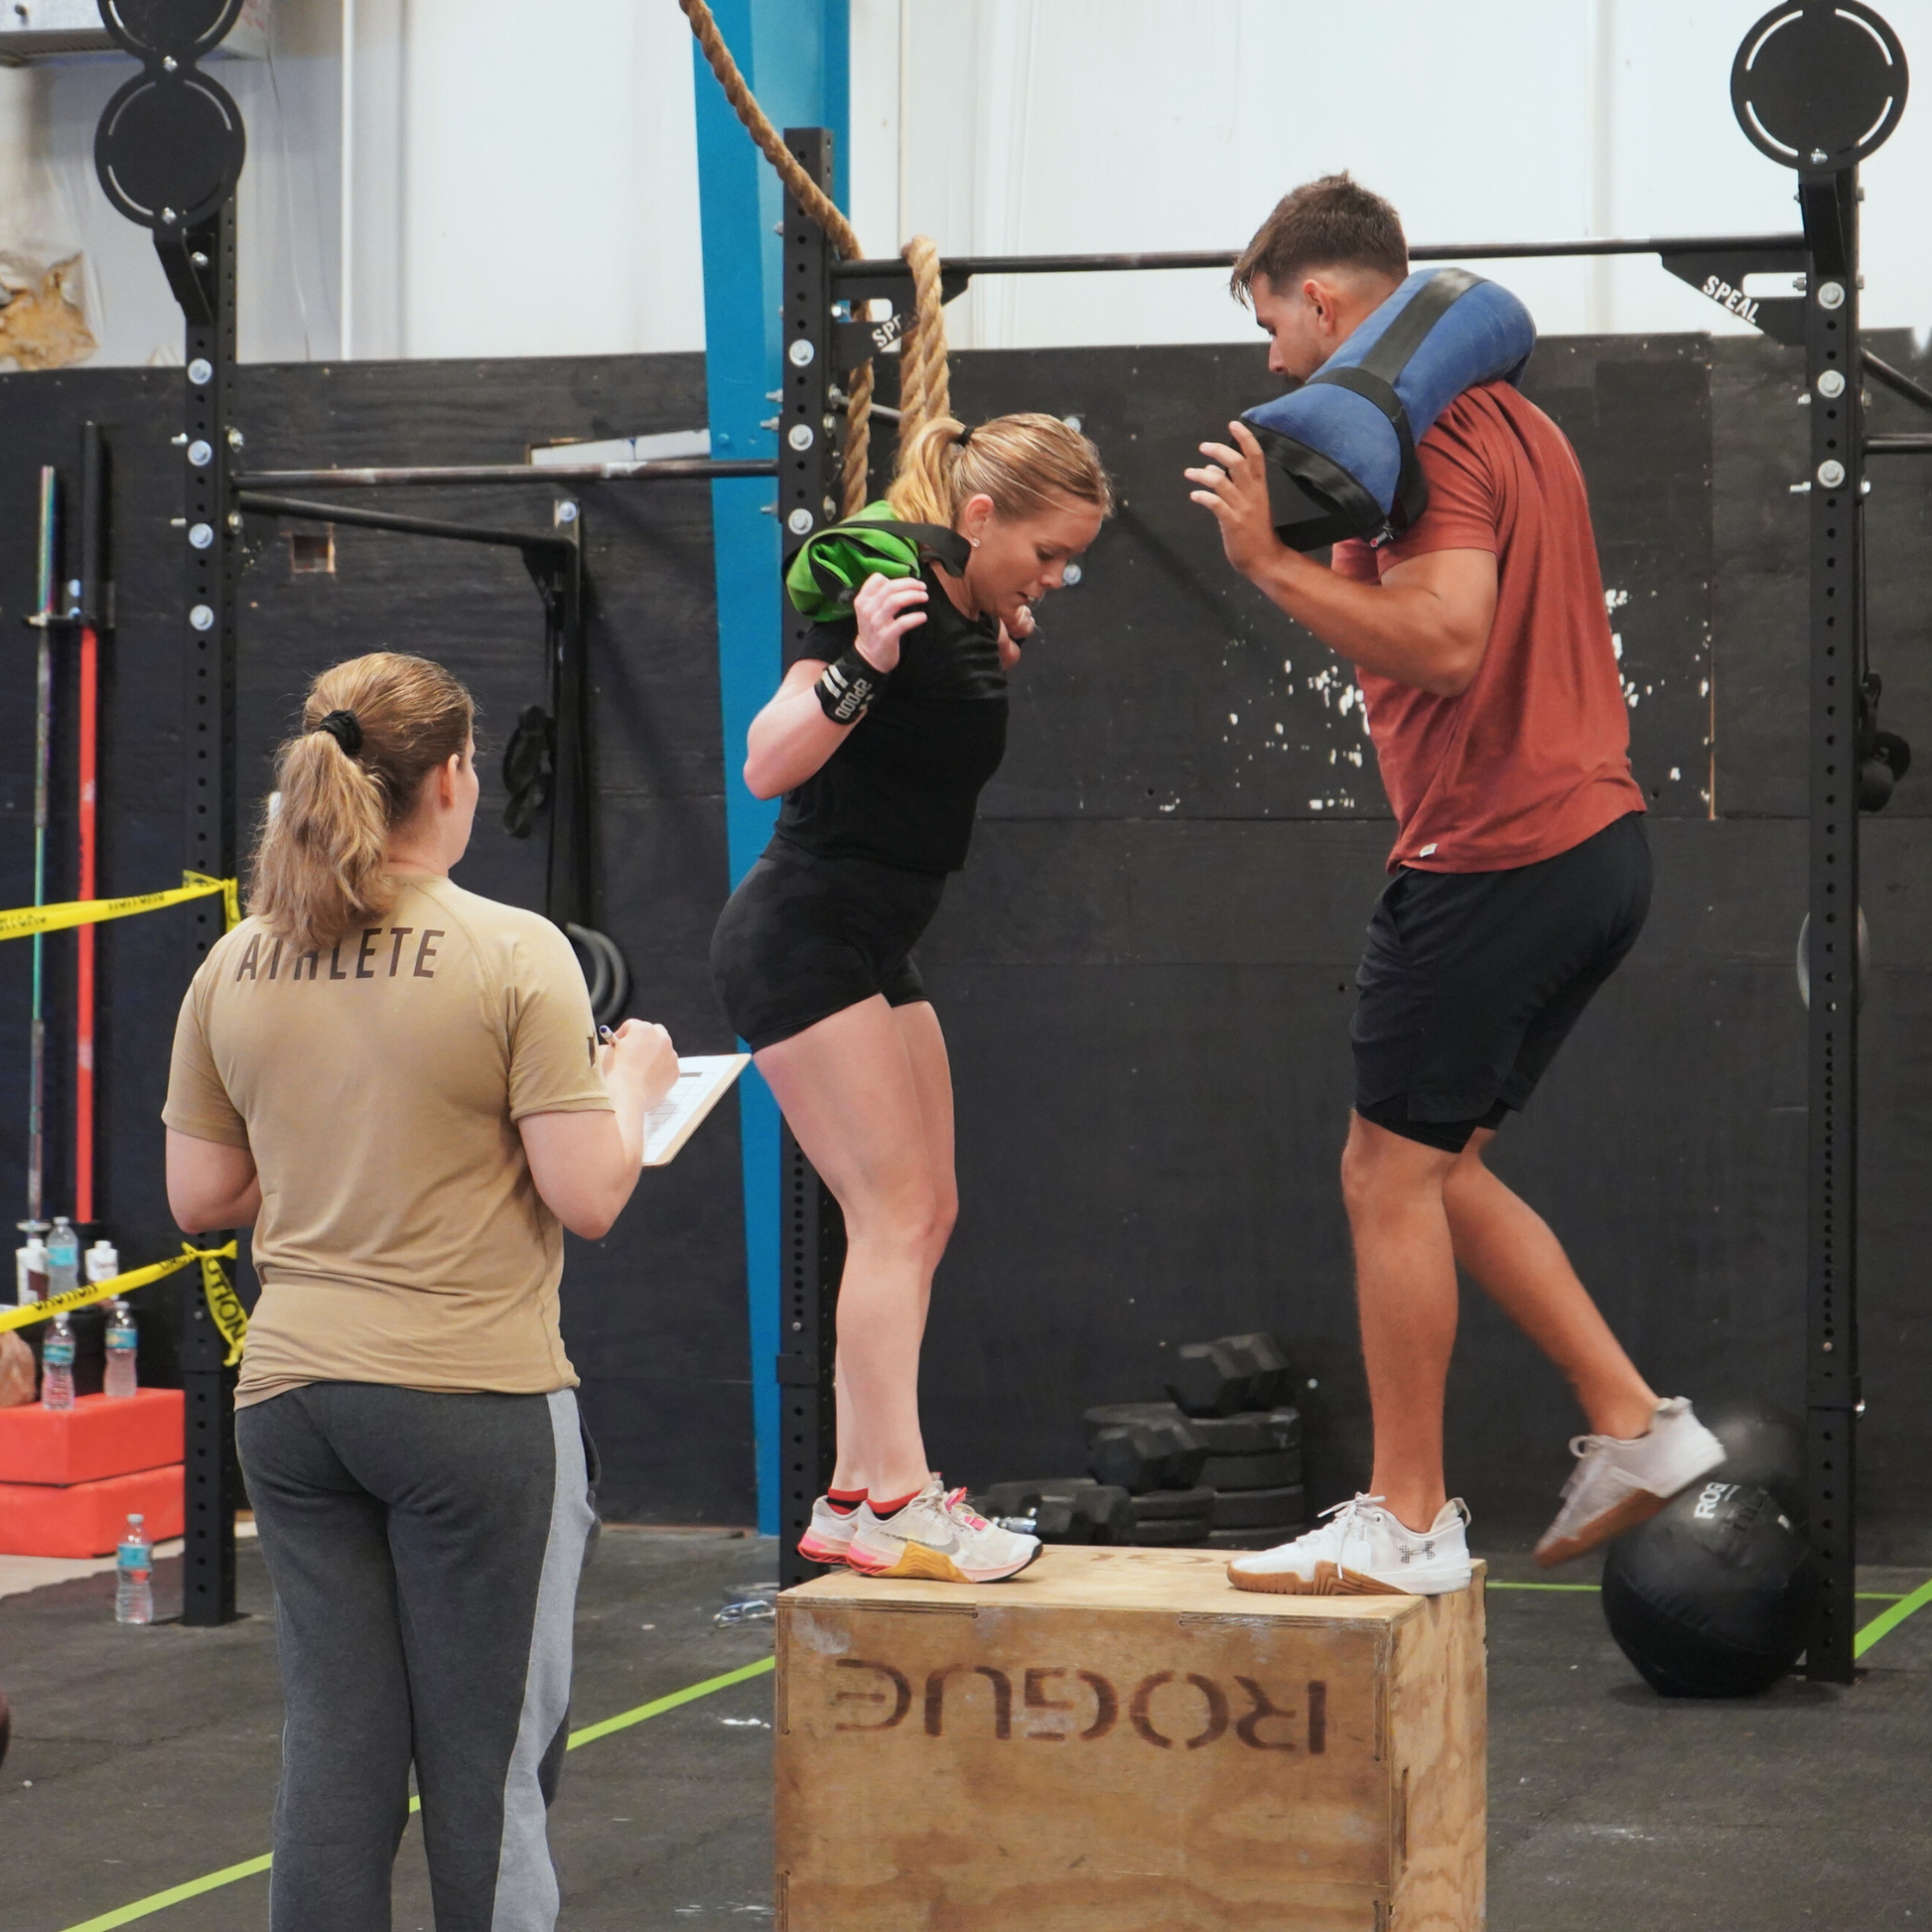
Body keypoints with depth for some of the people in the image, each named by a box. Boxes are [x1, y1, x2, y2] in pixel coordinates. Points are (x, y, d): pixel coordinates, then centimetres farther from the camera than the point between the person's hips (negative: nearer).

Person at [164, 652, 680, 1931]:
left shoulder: (235, 969, 4)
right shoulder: (515, 954, -11)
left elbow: (200, 1196, 9)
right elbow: (588, 1199, -13)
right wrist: (631, 1085, 6)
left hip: (290, 1394, 5)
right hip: (473, 1396, -5)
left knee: (335, 1751, 9)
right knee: (487, 1761, 5)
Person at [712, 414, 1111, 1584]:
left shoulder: (970, 617, 8)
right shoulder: (889, 591, -18)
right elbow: (769, 766, -26)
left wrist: (998, 663, 15)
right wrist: (861, 664, -39)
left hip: (871, 949, 10)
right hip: (801, 941, -10)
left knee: (924, 1217, 8)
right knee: (896, 1211, -13)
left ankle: (856, 1500, 10)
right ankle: (896, 1508, -13)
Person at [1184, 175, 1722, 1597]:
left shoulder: (1425, 432, -14)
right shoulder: (1508, 415, 18)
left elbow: (1445, 642, -26)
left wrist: (1274, 561, -21)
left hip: (1499, 860, -10)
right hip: (1592, 841, 10)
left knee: (1392, 1173, -3)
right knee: (1436, 1167, 17)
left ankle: (1408, 1522, 3)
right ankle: (1635, 1424, 13)